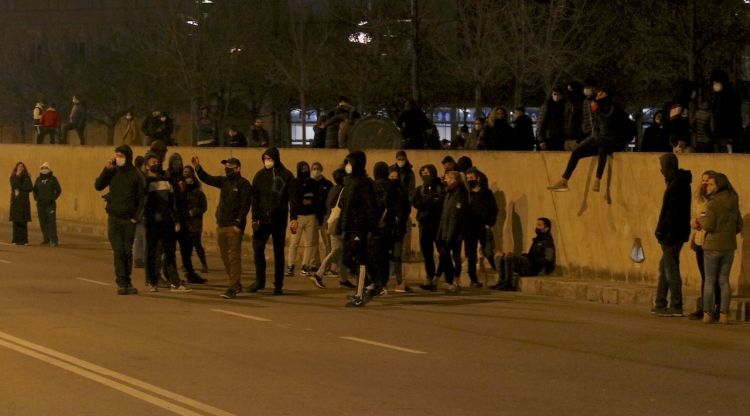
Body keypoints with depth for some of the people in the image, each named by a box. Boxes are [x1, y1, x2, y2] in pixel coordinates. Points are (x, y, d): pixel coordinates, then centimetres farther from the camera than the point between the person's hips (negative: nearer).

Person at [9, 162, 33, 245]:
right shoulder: (13, 177, 11)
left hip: (24, 201, -2)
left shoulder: (26, 177, 4)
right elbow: (14, 185, -7)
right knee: (16, 221, -1)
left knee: (23, 221, -6)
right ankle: (16, 239, 3)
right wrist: (18, 176, -9)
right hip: (15, 201, 2)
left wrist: (19, 187, -9)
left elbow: (30, 188, -7)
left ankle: (23, 240, -6)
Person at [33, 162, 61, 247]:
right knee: (43, 222, 6)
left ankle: (53, 240, -12)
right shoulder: (38, 179, 11)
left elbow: (58, 190, 0)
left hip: (50, 205, -4)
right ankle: (46, 239, 15)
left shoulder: (53, 179, 0)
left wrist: (53, 198, -8)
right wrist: (36, 198, 7)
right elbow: (35, 190, 22)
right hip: (40, 205, 4)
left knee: (51, 222, -10)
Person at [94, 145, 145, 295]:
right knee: (118, 251, -4)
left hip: (129, 219, -1)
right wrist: (106, 169, -12)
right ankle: (121, 283, -3)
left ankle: (127, 282, 14)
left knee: (128, 251, 4)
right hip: (114, 217, 1)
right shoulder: (112, 172, 4)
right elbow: (98, 186, -4)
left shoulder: (136, 175, -2)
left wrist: (136, 217, -8)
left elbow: (141, 198, 0)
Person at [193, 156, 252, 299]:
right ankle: (236, 284, 21)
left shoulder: (243, 184, -8)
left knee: (234, 257, -8)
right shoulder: (224, 181, 14)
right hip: (221, 225, 8)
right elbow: (207, 179, 9)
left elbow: (245, 206, -13)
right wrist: (197, 167, -7)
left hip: (234, 227, -8)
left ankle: (232, 288, -9)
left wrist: (238, 224, -18)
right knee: (225, 257, 11)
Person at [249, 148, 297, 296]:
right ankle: (259, 280, 4)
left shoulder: (286, 175, -1)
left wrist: (293, 218, -14)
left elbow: (293, 198, -5)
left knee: (279, 252, 5)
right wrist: (255, 218, -6)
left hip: (279, 219, -2)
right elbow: (255, 198, 3)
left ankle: (278, 285, 10)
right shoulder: (260, 175, 4)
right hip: (263, 219, 2)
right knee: (257, 248, -9)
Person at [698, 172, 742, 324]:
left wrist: (701, 220, 2)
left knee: (709, 280, 4)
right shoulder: (734, 204, 6)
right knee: (724, 280, 10)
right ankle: (724, 314, 4)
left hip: (712, 247, -5)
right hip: (729, 247, 5)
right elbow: (738, 227, 11)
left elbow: (709, 226, -18)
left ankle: (707, 314, 3)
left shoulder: (712, 204, -14)